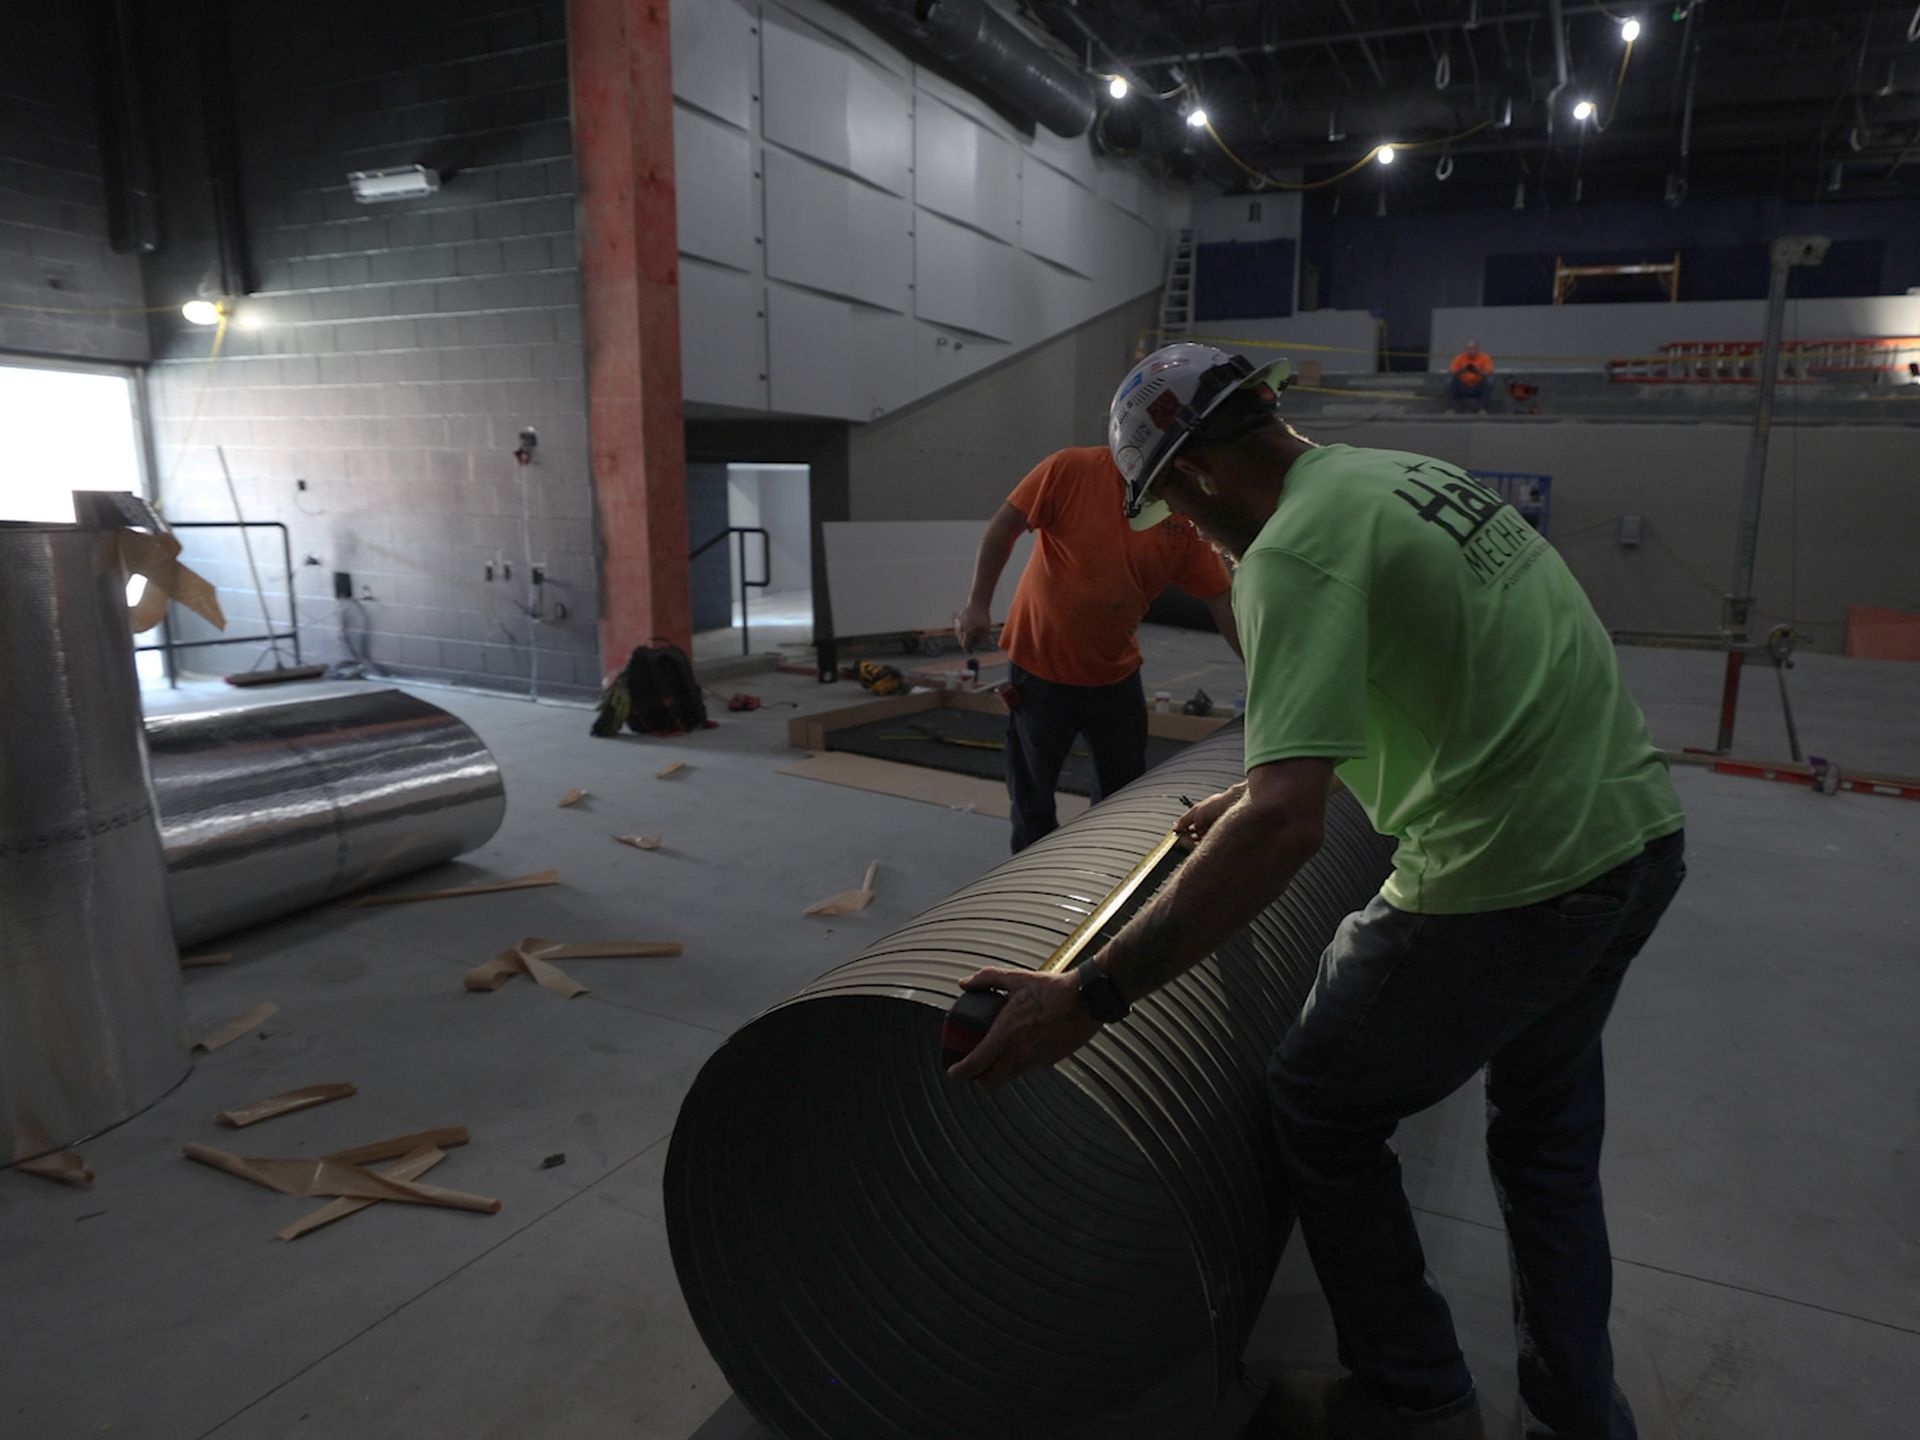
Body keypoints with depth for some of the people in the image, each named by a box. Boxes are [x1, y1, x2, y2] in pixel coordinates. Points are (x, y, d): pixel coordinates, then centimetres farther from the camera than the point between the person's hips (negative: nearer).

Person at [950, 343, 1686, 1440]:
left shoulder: (1294, 552, -19)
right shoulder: (1405, 471, 11)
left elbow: (1286, 827, -30)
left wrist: (1088, 1000, -29)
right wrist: (1252, 792, 33)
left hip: (1513, 885, -9)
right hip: (1645, 831, 10)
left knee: (1322, 1112, 12)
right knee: (1548, 1136, 26)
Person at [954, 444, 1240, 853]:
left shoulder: (1186, 517, -7)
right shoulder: (1071, 470, -18)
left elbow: (1222, 601, -6)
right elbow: (1003, 528, -10)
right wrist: (978, 603, -13)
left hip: (1117, 674, 4)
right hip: (1040, 667, -4)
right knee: (1032, 793, 12)